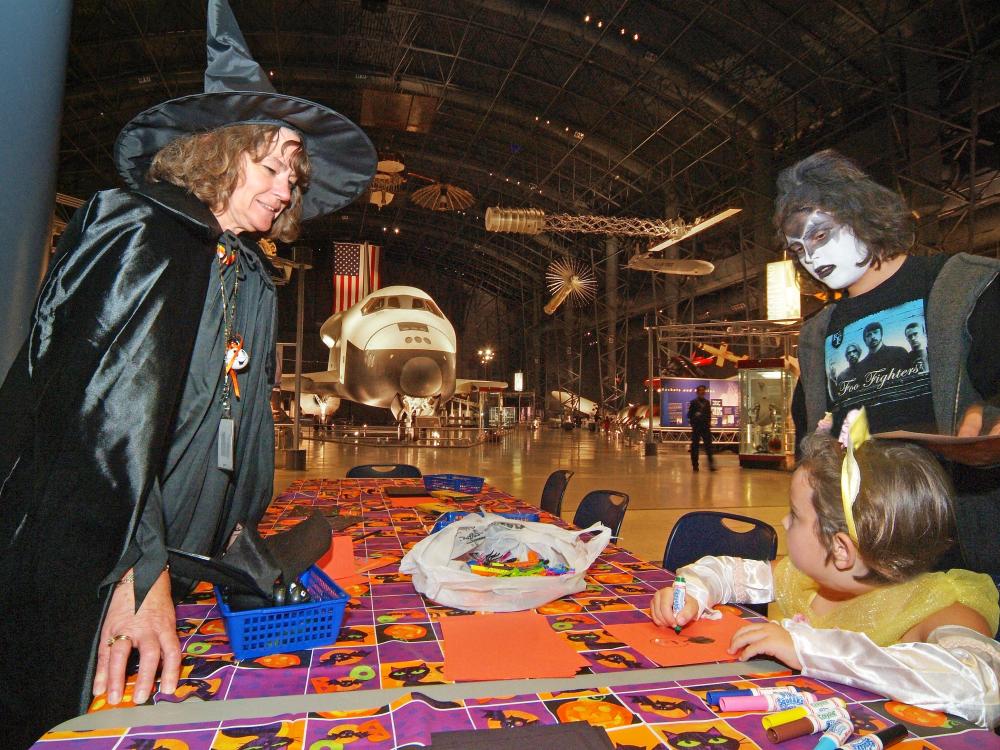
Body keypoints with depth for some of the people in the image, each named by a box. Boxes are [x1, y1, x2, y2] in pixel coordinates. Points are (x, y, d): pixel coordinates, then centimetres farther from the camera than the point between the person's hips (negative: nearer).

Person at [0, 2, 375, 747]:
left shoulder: (252, 276, 12)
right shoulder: (135, 234, -10)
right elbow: (104, 405, -22)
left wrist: (239, 542, 15)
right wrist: (137, 570, -26)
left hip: (181, 565, 7)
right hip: (82, 573, -7)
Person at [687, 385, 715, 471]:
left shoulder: (707, 402, 13)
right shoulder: (693, 402, 0)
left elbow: (709, 413, 19)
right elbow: (689, 414, -1)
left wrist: (709, 421, 6)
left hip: (706, 426, 3)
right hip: (696, 426, -3)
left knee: (708, 444, -4)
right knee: (695, 445, 2)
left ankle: (711, 463, -5)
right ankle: (695, 465, 8)